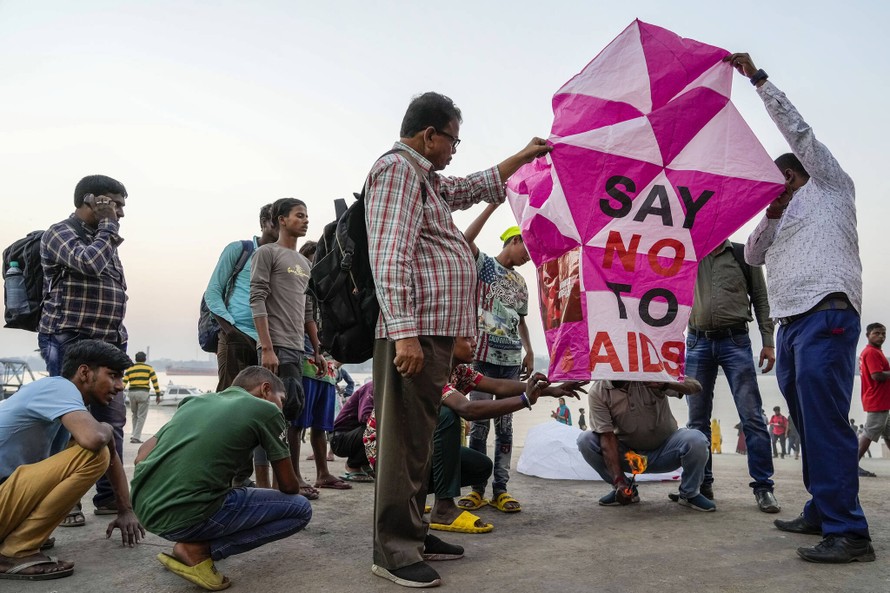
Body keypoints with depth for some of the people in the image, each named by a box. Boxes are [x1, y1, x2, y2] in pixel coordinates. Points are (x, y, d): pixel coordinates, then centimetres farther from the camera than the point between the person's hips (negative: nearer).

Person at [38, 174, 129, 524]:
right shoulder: (60, 233, -3)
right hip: (69, 341, -7)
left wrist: (120, 339, 14)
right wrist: (108, 225, -9)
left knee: (112, 419, 7)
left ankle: (109, 495, 16)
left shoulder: (103, 240, 20)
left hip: (106, 345, 8)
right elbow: (90, 263, -24)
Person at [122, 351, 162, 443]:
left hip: (132, 393, 3)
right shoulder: (149, 368, 6)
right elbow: (155, 381, 0)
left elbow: (124, 382, 2)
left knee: (135, 415, 20)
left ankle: (134, 434, 20)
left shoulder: (130, 369, 12)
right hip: (143, 393, -3)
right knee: (141, 416, 1)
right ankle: (136, 437, -4)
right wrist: (158, 395, 4)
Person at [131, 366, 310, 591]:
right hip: (185, 515, -8)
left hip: (144, 508, 8)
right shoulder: (266, 409, 4)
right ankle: (199, 549, -1)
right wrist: (297, 489, 34)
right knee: (301, 509, 6)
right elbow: (289, 486, 11)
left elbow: (141, 456, 19)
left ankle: (190, 537, 16)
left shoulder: (195, 400, 20)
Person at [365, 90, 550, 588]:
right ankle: (395, 552, 2)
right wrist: (404, 332, -25)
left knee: (419, 438, 14)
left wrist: (523, 157, 47)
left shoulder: (425, 177, 23)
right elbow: (390, 258, -19)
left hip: (434, 331, 10)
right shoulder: (397, 168, -8)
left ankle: (412, 533, 25)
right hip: (415, 331, -10)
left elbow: (473, 188, 43)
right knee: (407, 441, -6)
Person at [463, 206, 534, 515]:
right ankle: (477, 487, 5)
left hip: (511, 359, 5)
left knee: (505, 423, 4)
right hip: (483, 355, -5)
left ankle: (500, 488, 8)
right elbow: (465, 239, -15)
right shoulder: (484, 264, 3)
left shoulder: (520, 282, 20)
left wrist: (529, 351, 15)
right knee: (480, 421, -3)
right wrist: (493, 205, -14)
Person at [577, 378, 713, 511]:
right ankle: (626, 489, -1)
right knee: (585, 441, -22)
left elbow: (695, 386, -23)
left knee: (696, 440, -30)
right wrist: (619, 481, -30)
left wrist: (665, 384, -44)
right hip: (626, 453, 1)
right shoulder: (597, 393, -17)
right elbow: (607, 437, -21)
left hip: (665, 451, -1)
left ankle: (689, 494, -1)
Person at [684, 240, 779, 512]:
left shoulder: (744, 255, 9)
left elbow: (760, 300, 7)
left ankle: (763, 486, 0)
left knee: (751, 416, -6)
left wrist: (768, 342, 1)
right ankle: (702, 483, 11)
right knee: (697, 419, 3)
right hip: (698, 342, 2)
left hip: (735, 341, -2)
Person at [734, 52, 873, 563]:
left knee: (825, 419, -15)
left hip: (826, 315, -9)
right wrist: (772, 214, 12)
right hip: (792, 323, 9)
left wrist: (758, 78, 11)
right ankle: (822, 511, 16)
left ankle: (848, 532, -14)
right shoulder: (787, 221, 30)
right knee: (807, 420, 8)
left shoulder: (829, 187, 11)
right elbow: (752, 255, 24)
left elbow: (796, 128, 6)